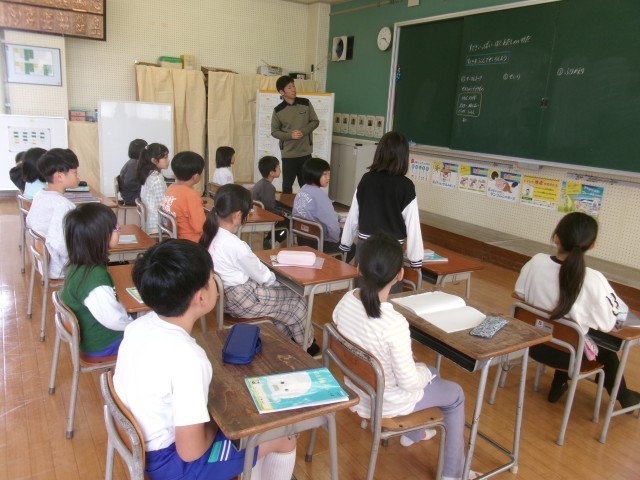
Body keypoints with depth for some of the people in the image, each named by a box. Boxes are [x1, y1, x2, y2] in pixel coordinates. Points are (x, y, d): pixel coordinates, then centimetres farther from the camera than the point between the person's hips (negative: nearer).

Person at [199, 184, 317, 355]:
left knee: (283, 293, 23)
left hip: (223, 294, 9)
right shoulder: (236, 245, -30)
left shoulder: (212, 234, -4)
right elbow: (262, 276, -17)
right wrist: (277, 280, 3)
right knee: (296, 301, 9)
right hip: (240, 300, -9)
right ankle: (305, 345, 32)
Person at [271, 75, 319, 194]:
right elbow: (274, 131, 0)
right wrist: (290, 135, -16)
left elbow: (315, 121, 4)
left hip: (305, 152, 1)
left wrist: (303, 132, -13)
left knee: (306, 184, 9)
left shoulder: (306, 103, -1)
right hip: (288, 153, -1)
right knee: (287, 184, 7)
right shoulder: (278, 110, -4)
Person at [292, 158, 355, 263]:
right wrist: (337, 239, -8)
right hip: (318, 242, -8)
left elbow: (295, 214, 10)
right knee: (351, 247, 11)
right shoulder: (319, 194, -21)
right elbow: (331, 222, -26)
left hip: (302, 239, 8)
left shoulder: (302, 190, 3)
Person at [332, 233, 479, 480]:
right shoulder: (394, 323, -36)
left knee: (430, 373, 30)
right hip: (385, 402, -6)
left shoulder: (346, 301, -15)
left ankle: (412, 435, 51)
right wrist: (425, 373, -2)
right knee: (455, 394, 20)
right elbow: (409, 382, -25)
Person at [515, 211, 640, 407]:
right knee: (607, 352, 30)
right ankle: (623, 397, 52)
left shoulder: (536, 262, -17)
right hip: (569, 354, -3)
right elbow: (607, 324, -15)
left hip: (534, 343, 4)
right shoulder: (593, 280, -25)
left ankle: (558, 387, 46)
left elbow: (520, 295, -2)